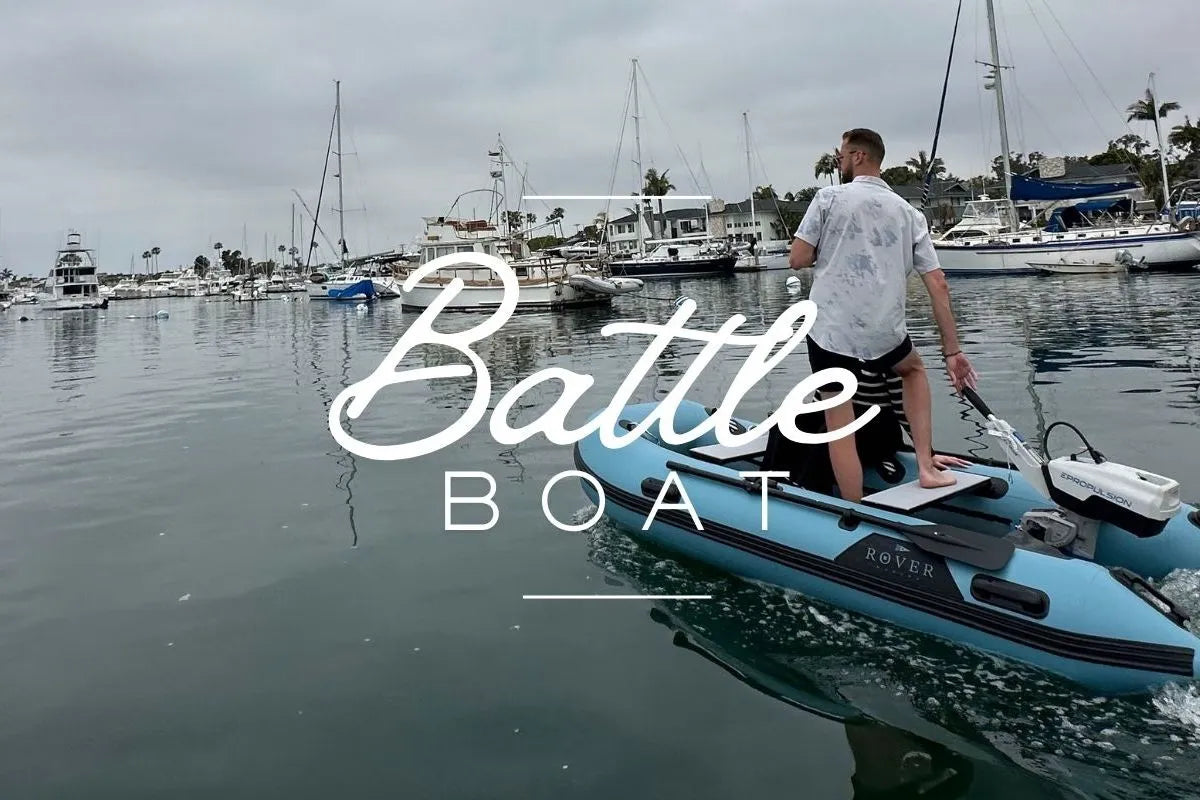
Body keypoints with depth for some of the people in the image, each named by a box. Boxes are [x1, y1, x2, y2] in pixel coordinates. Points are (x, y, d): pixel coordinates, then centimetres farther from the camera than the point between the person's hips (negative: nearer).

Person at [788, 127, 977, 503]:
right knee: (913, 369, 33)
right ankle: (926, 465, 25)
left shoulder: (829, 197, 0)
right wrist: (952, 351, 10)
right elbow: (938, 285, 7)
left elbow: (798, 259, -3)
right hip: (884, 332, 4)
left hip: (830, 328, -3)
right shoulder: (908, 212, 11)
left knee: (839, 422, 4)